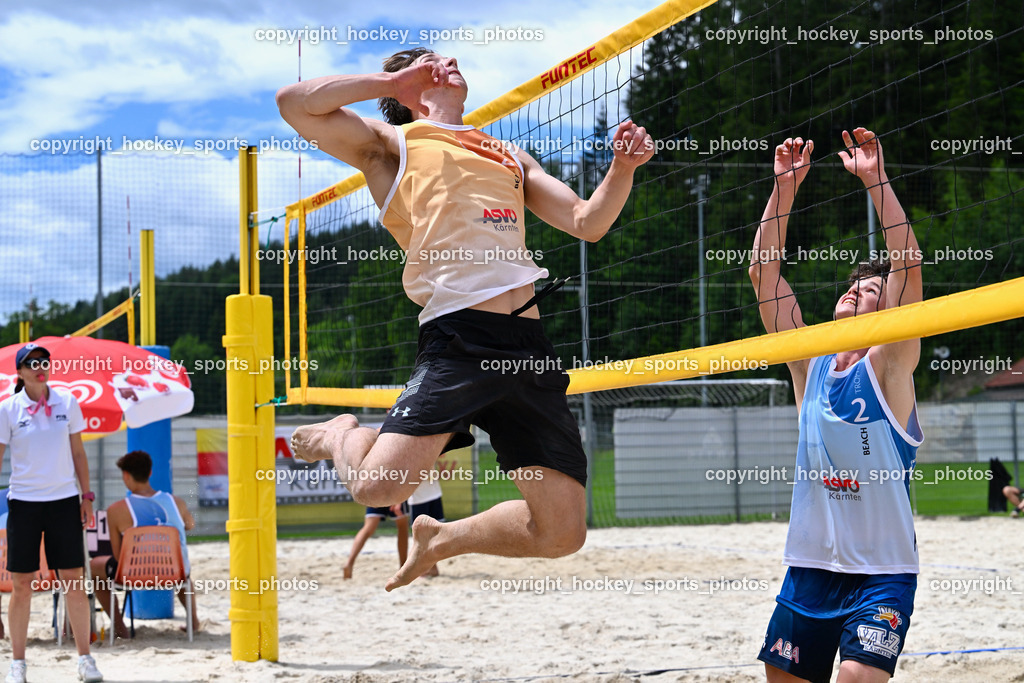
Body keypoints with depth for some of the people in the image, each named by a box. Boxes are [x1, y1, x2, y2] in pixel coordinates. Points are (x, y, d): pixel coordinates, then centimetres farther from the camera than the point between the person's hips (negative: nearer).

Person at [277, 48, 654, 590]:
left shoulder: (508, 155, 30)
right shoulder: (394, 143, 13)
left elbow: (586, 223, 24)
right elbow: (294, 104, 0)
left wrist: (623, 168, 7)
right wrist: (393, 79, 8)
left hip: (529, 348, 5)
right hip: (459, 339, -5)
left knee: (562, 532, -1)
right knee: (378, 487, -22)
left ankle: (440, 539, 25)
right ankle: (341, 436, 15)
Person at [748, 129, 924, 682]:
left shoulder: (889, 367, -3)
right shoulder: (809, 366, 8)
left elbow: (908, 263, -16)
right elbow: (764, 272, 4)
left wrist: (875, 178, -20)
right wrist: (785, 186, -2)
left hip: (882, 573, -5)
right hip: (808, 568, 5)